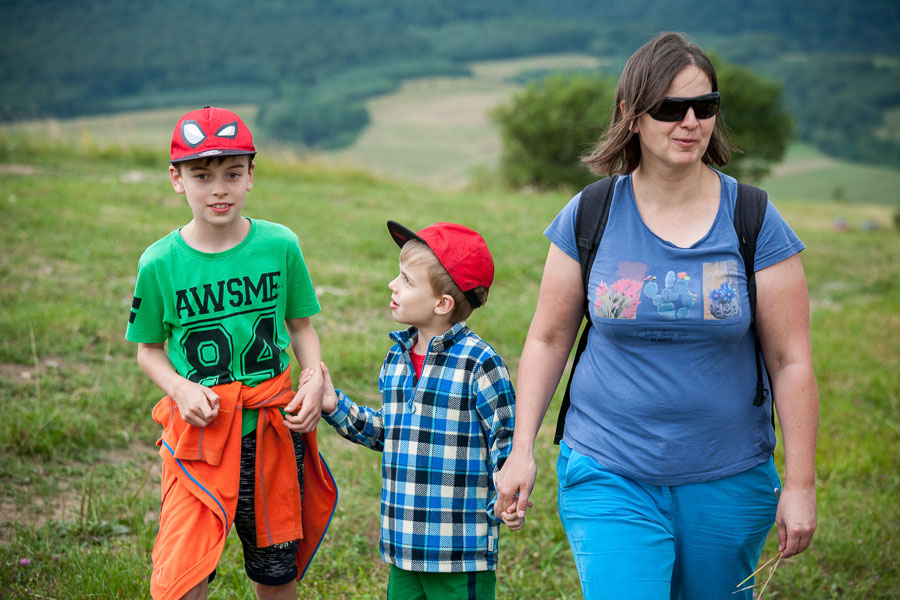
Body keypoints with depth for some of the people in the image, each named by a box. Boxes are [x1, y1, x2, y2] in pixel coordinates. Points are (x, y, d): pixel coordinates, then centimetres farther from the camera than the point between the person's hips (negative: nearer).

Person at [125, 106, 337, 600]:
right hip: (198, 433, -2)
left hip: (272, 429, 2)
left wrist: (316, 378, -7)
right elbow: (149, 349, 6)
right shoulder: (160, 263, -6)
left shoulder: (280, 246, -2)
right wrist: (180, 388, -12)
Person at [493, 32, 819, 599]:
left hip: (728, 484, 1)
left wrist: (800, 484, -4)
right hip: (609, 478, 0)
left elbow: (791, 361, -2)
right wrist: (522, 451, 4)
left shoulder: (755, 223, -4)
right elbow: (548, 339, 7)